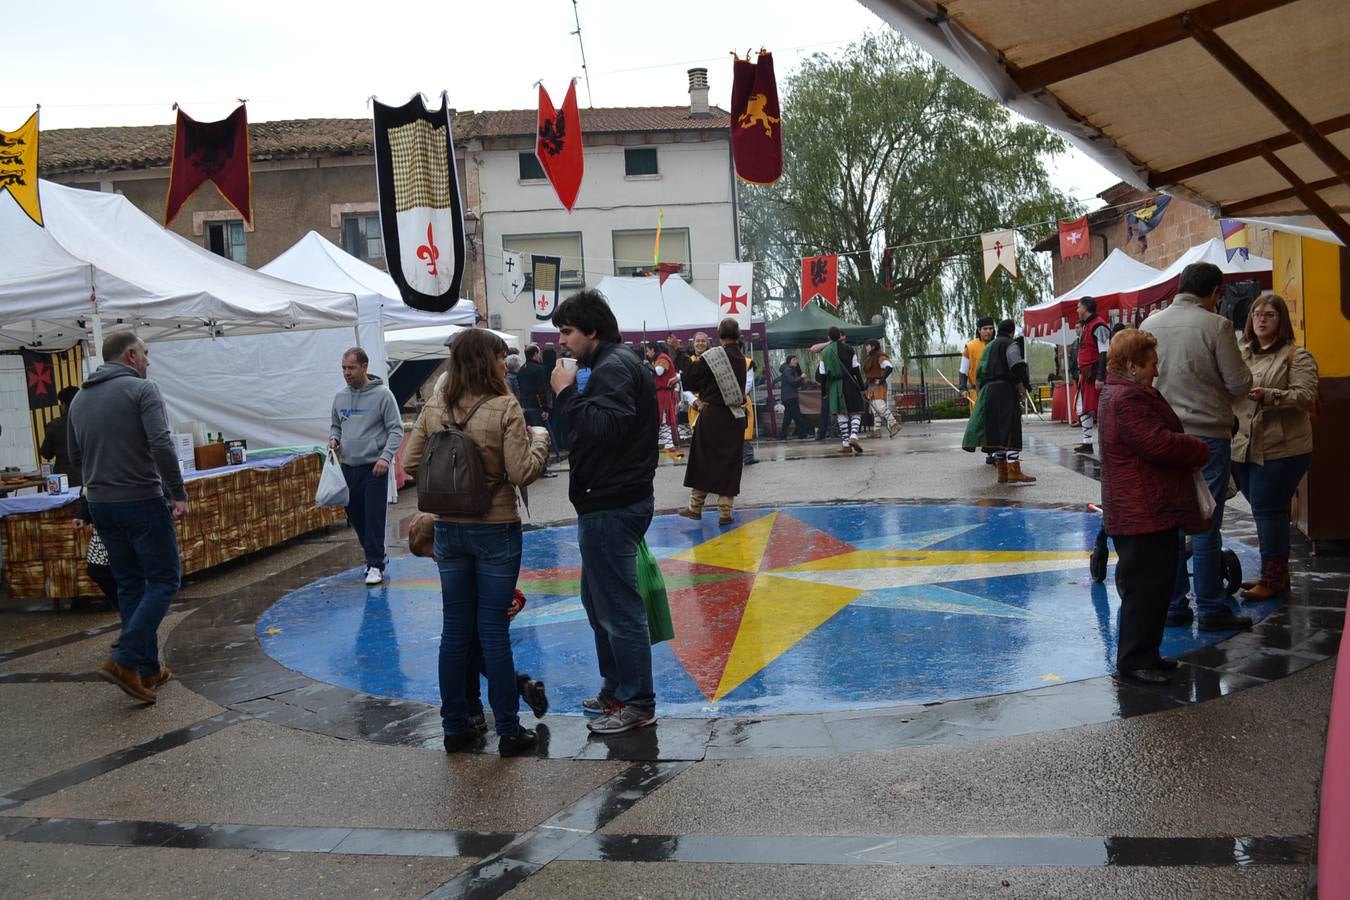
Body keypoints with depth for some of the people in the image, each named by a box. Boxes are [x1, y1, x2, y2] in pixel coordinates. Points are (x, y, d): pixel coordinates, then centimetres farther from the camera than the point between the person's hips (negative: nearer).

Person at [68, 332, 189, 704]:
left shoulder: (79, 398, 13)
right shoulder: (142, 389, -9)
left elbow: (76, 458, 19)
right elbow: (161, 445, -21)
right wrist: (178, 493, -15)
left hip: (100, 505, 7)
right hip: (142, 502, -7)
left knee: (129, 585, 13)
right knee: (164, 580, 1)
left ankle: (148, 670, 17)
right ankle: (124, 661, -10)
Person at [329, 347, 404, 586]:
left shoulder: (382, 394, -7)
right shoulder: (340, 397, 10)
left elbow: (396, 429, -8)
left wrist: (386, 456, -19)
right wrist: (333, 439, 1)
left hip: (374, 468, -6)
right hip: (348, 468, 6)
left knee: (374, 518, -6)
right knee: (355, 517, 12)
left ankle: (375, 565, 3)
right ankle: (377, 556, 28)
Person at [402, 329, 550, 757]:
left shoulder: (434, 408, 0)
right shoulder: (505, 408, -15)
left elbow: (411, 463, 3)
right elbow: (522, 473, -17)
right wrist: (539, 439, -1)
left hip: (448, 530, 4)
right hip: (495, 530, -4)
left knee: (455, 629, 13)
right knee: (493, 630, 3)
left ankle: (455, 726, 23)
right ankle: (509, 730, 13)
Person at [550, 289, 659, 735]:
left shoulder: (614, 368, -16)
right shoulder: (614, 363, 17)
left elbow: (605, 427, -30)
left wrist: (568, 392, -22)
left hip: (611, 507, -11)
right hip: (610, 501, 11)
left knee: (619, 606, -3)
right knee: (598, 599, 21)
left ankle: (637, 703, 8)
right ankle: (615, 686, 33)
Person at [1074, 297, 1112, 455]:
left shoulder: (1099, 326, -13)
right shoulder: (1087, 325, 18)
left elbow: (1104, 353, -19)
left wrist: (1100, 377, -24)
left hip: (1095, 375, -11)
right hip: (1086, 375, 11)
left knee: (1096, 409, -12)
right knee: (1083, 409, 14)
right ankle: (1087, 443, 20)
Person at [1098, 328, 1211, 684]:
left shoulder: (1126, 394, 17)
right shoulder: (1128, 399, -19)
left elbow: (1157, 440, 22)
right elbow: (1160, 444, -24)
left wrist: (1190, 450, 4)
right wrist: (1200, 451, -7)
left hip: (1151, 511, 11)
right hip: (1143, 515, -11)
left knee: (1155, 585, 17)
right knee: (1145, 587, -4)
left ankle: (1145, 653, 27)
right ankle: (1135, 660, 5)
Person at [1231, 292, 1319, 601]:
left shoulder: (1297, 356, -3)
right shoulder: (1240, 354, 14)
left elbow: (1305, 397, -15)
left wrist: (1268, 395, -27)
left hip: (1281, 450, -6)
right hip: (1244, 447, 6)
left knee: (1268, 510, -6)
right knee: (1263, 510, 13)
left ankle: (1273, 578, 5)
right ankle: (1274, 574, 24)